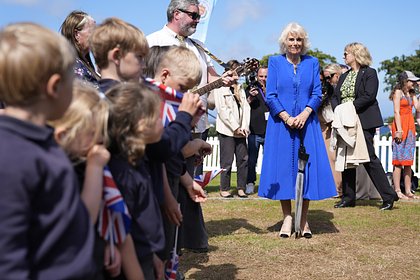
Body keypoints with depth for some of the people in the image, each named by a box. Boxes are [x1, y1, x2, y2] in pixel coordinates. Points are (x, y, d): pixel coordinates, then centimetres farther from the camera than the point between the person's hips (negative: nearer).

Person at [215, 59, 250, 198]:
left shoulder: (240, 89, 21)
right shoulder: (220, 88, 1)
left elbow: (246, 108, 13)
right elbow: (222, 109, -7)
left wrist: (244, 127, -1)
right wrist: (235, 127, -10)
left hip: (240, 131, 6)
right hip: (227, 130, -6)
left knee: (243, 159, 2)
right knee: (227, 161, -4)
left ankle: (241, 188, 9)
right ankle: (224, 189, 4)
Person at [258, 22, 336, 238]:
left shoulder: (312, 63, 10)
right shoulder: (275, 62, 6)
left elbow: (317, 94, 4)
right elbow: (270, 96, 0)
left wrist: (304, 115, -13)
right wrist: (286, 117, -13)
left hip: (306, 123, 1)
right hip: (281, 124, -1)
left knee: (307, 169, -1)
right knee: (283, 168, -1)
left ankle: (304, 220, 8)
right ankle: (287, 219, 7)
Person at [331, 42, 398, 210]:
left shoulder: (370, 73, -3)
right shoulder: (344, 76, 18)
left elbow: (369, 96, -15)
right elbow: (335, 97, 12)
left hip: (363, 122, -7)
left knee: (369, 159, -7)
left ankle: (388, 196, 2)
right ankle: (348, 198, 14)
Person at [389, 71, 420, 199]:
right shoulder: (398, 92, -2)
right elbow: (396, 112, -9)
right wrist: (399, 130, -17)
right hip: (400, 126, -8)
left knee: (408, 161, 6)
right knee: (399, 160, -8)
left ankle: (408, 190, 7)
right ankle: (397, 191, -7)